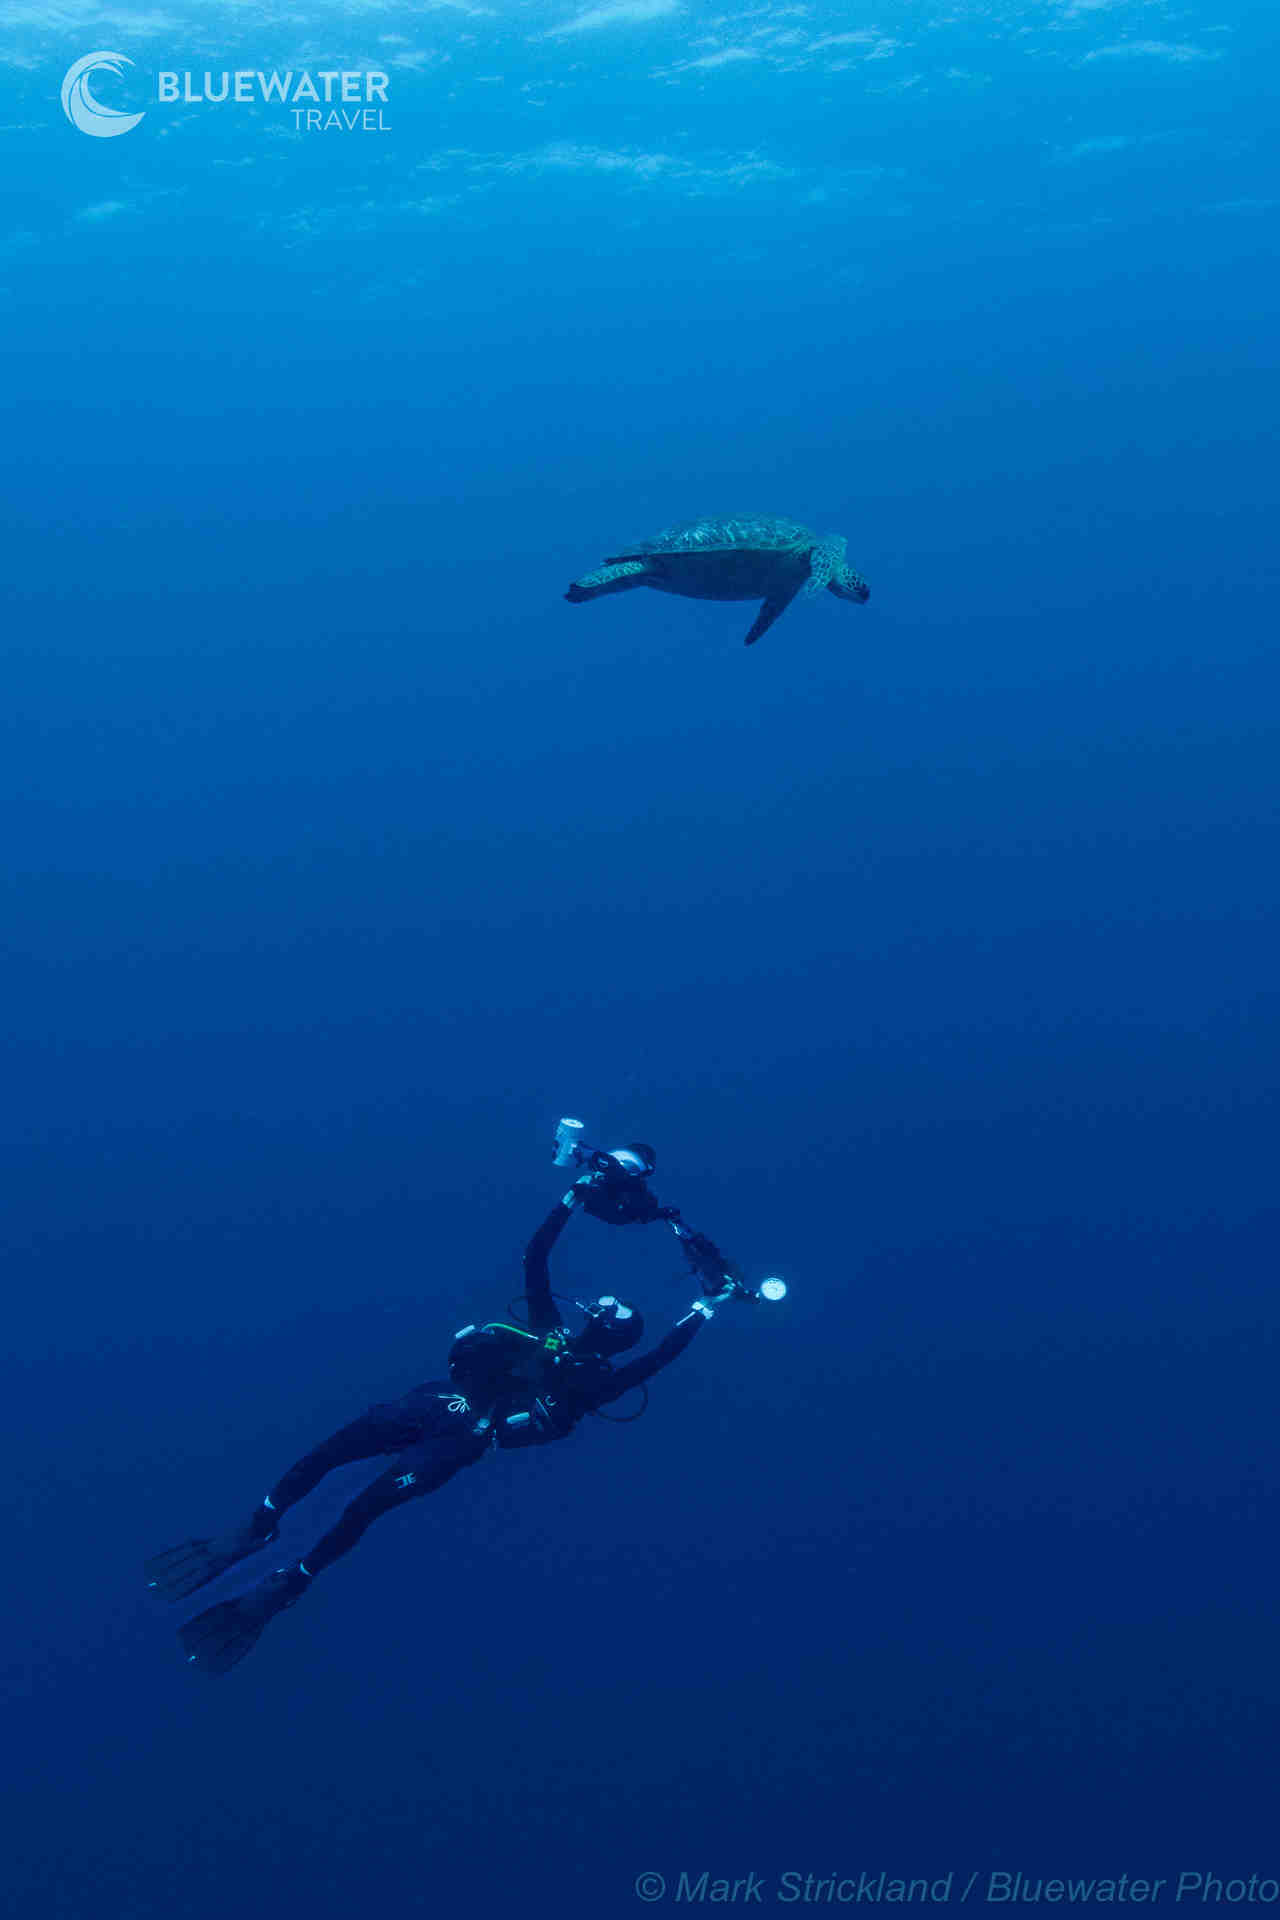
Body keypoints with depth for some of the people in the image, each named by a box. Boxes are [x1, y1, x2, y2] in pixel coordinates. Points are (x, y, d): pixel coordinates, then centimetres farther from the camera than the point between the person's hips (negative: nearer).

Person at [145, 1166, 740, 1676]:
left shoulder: (595, 1382, 4)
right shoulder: (550, 1328, 20)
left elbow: (656, 1360, -7)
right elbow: (534, 1258, 20)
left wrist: (706, 1307, -4)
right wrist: (575, 1196, 16)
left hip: (463, 1440, -5)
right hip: (441, 1400, 5)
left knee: (367, 1503, -21)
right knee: (335, 1445, -13)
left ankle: (288, 1584, -9)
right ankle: (256, 1528, 0)